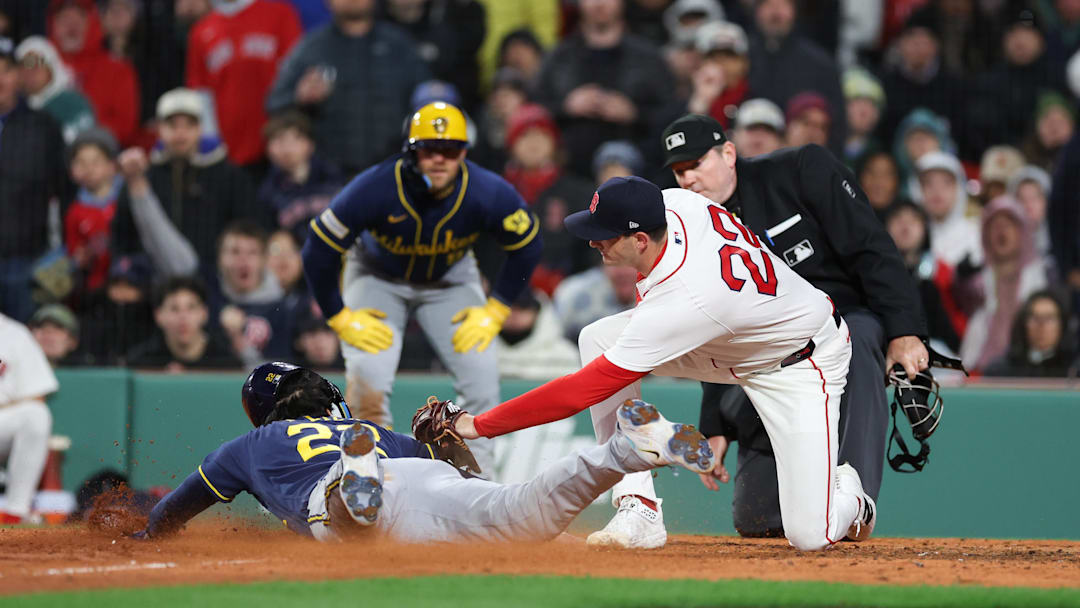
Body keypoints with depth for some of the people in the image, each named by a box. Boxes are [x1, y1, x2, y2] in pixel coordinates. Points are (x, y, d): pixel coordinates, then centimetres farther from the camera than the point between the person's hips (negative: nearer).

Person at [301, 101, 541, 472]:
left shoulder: (488, 194, -29)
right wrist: (340, 317, -19)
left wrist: (495, 311, -10)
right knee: (368, 374, -21)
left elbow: (526, 246, -9)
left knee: (480, 371, -13)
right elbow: (319, 251, -23)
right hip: (377, 275, -2)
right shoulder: (374, 189, -34)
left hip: (450, 280, 2)